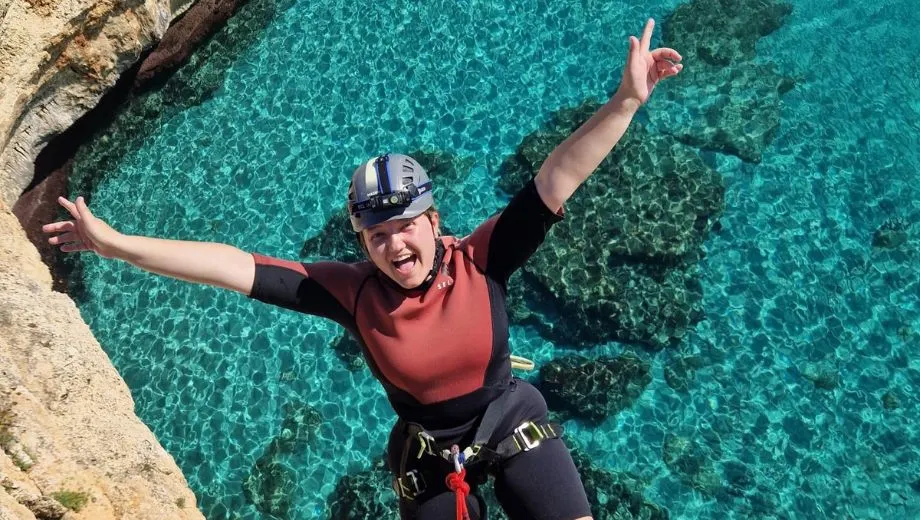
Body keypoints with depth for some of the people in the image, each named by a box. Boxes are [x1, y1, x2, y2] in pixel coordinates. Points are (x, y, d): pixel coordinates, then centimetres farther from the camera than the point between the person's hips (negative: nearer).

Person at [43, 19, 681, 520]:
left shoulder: (480, 262, -23)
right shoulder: (354, 291, -20)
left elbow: (557, 176, -30)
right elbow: (235, 266, -21)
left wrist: (625, 103, -40)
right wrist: (115, 244, -21)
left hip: (511, 422, -1)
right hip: (428, 453, 1)